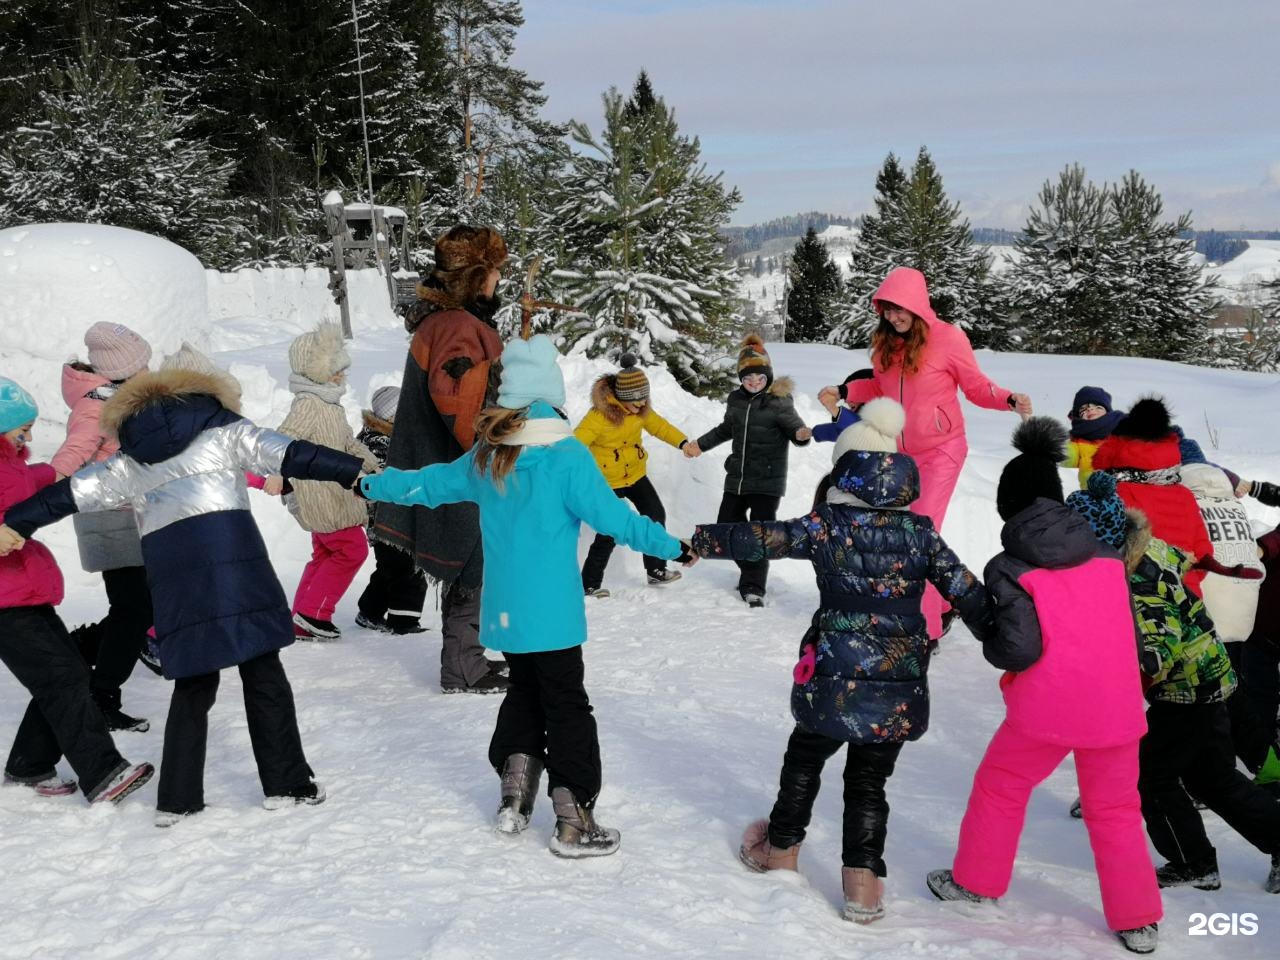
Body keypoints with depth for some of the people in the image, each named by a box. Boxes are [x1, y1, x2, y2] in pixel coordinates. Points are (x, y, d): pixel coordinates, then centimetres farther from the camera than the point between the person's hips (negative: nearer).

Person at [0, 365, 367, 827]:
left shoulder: (129, 459, 23)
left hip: (169, 567, 3)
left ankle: (177, 798, 14)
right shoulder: (224, 429, 14)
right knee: (263, 673, 4)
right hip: (231, 552, -3)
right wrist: (354, 472, -1)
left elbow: (73, 491, 22)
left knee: (193, 684, 13)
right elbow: (288, 455, 3)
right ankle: (286, 783, 7)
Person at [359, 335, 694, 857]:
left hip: (502, 611, 6)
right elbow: (612, 515, -17)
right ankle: (573, 822, 7)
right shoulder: (565, 456, -15)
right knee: (566, 707, 3)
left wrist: (371, 484, 33)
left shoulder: (485, 455, 3)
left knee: (523, 692, 23)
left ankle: (514, 798, 23)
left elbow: (428, 483, 16)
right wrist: (672, 546, -9)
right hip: (550, 613, -5)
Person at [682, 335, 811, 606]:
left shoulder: (779, 401, -10)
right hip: (737, 479, 6)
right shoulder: (736, 400, 7)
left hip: (768, 481, -6)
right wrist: (700, 444, 30)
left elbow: (794, 427, -16)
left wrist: (801, 434, -39)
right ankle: (751, 572, 32)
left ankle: (753, 587, 3)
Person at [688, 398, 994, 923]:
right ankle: (863, 881, 11)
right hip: (900, 685, 2)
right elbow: (967, 592, 1)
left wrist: (699, 541, 3)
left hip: (837, 679, -2)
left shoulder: (828, 524, -6)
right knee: (869, 781, 14)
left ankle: (780, 848, 37)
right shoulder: (920, 532, 1)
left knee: (804, 759, 21)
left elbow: (760, 538, -6)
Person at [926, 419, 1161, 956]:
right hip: (1116, 706, 4)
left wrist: (990, 645, 4)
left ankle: (976, 882, 30)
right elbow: (1133, 636, 8)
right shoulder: (1108, 559, 6)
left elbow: (1018, 648, -17)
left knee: (1000, 787, 19)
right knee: (1114, 810, 18)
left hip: (1046, 709, -4)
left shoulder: (1009, 569, -8)